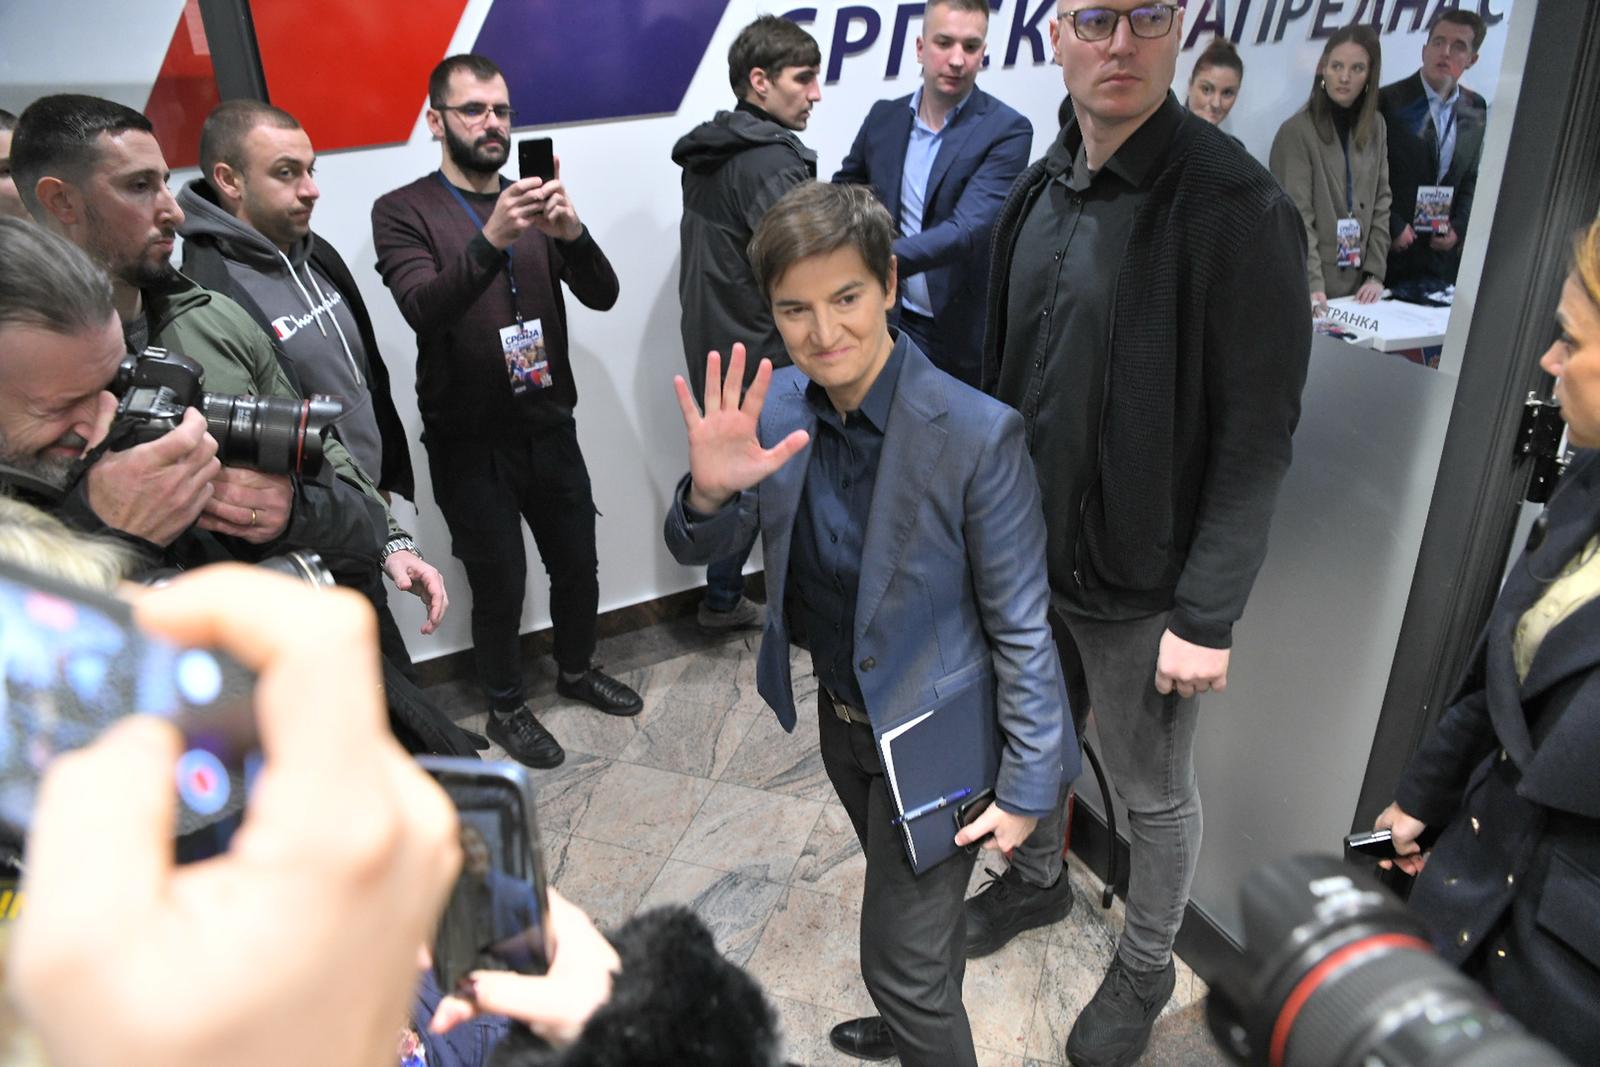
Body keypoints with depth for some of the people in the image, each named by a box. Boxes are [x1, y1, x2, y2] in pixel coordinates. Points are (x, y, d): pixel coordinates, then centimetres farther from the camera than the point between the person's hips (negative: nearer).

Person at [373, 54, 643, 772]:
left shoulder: (534, 202, 6)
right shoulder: (403, 212, -7)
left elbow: (601, 295, -8)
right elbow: (425, 307, -24)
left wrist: (571, 233, -29)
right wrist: (492, 240, -40)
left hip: (549, 428, 4)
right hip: (468, 444, -4)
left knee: (577, 564, 15)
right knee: (500, 583, 6)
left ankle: (577, 670, 42)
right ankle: (505, 707, 31)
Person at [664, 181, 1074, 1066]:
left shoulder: (977, 434, -27)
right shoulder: (778, 405, -11)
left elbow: (1020, 625, -20)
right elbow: (697, 549, -5)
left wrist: (1027, 786, -14)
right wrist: (710, 490, -28)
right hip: (842, 712, 6)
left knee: (901, 961, 7)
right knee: (905, 893, 31)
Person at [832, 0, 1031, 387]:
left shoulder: (1007, 131, -10)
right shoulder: (884, 116, 4)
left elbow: (968, 229, -23)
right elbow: (843, 190, 21)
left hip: (966, 333, -3)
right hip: (889, 320, 4)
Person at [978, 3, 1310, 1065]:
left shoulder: (1237, 206, -17)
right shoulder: (1039, 193, 4)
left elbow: (1257, 433, -18)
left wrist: (1208, 616, -19)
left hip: (1143, 582, -5)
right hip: (1026, 558, 6)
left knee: (1155, 791, 15)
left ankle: (1146, 968, 41)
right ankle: (1040, 878, 53)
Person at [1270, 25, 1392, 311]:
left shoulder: (1376, 129, 8)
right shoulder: (1296, 131, -10)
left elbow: (1381, 204, 9)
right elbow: (1298, 218, -16)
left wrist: (1375, 274, -1)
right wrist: (1313, 285, -25)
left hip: (1357, 283, 5)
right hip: (1309, 286, -5)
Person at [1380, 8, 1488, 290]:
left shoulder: (1476, 110, 8)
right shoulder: (1388, 101, -8)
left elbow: (1472, 179, 15)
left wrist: (1459, 227, 1)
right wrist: (1392, 228, -11)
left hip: (1442, 252, 4)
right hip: (1387, 250, -4)